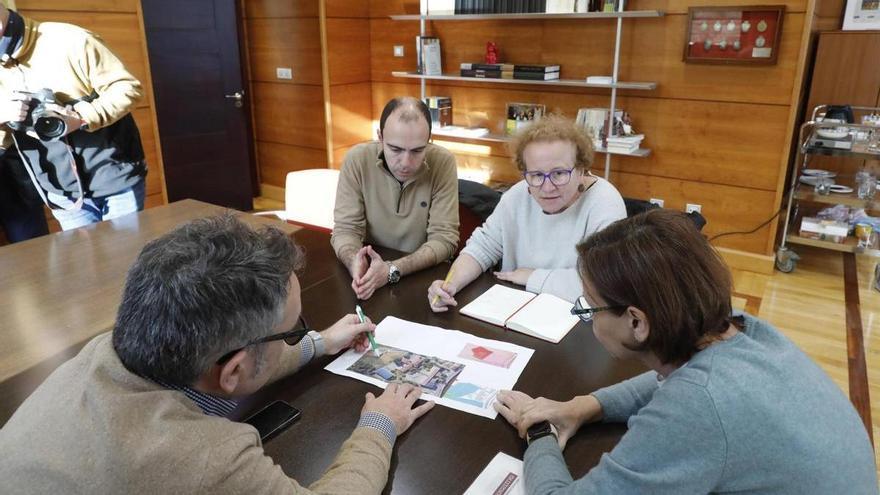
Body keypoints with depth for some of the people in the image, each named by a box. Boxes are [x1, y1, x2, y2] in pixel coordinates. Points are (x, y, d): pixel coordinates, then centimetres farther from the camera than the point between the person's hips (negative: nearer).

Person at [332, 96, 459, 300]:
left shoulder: (443, 163, -14)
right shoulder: (357, 159, -11)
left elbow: (444, 238, -15)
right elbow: (345, 229, -9)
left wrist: (392, 270, -29)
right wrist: (355, 263, -31)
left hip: (426, 276, -1)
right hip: (372, 271, 1)